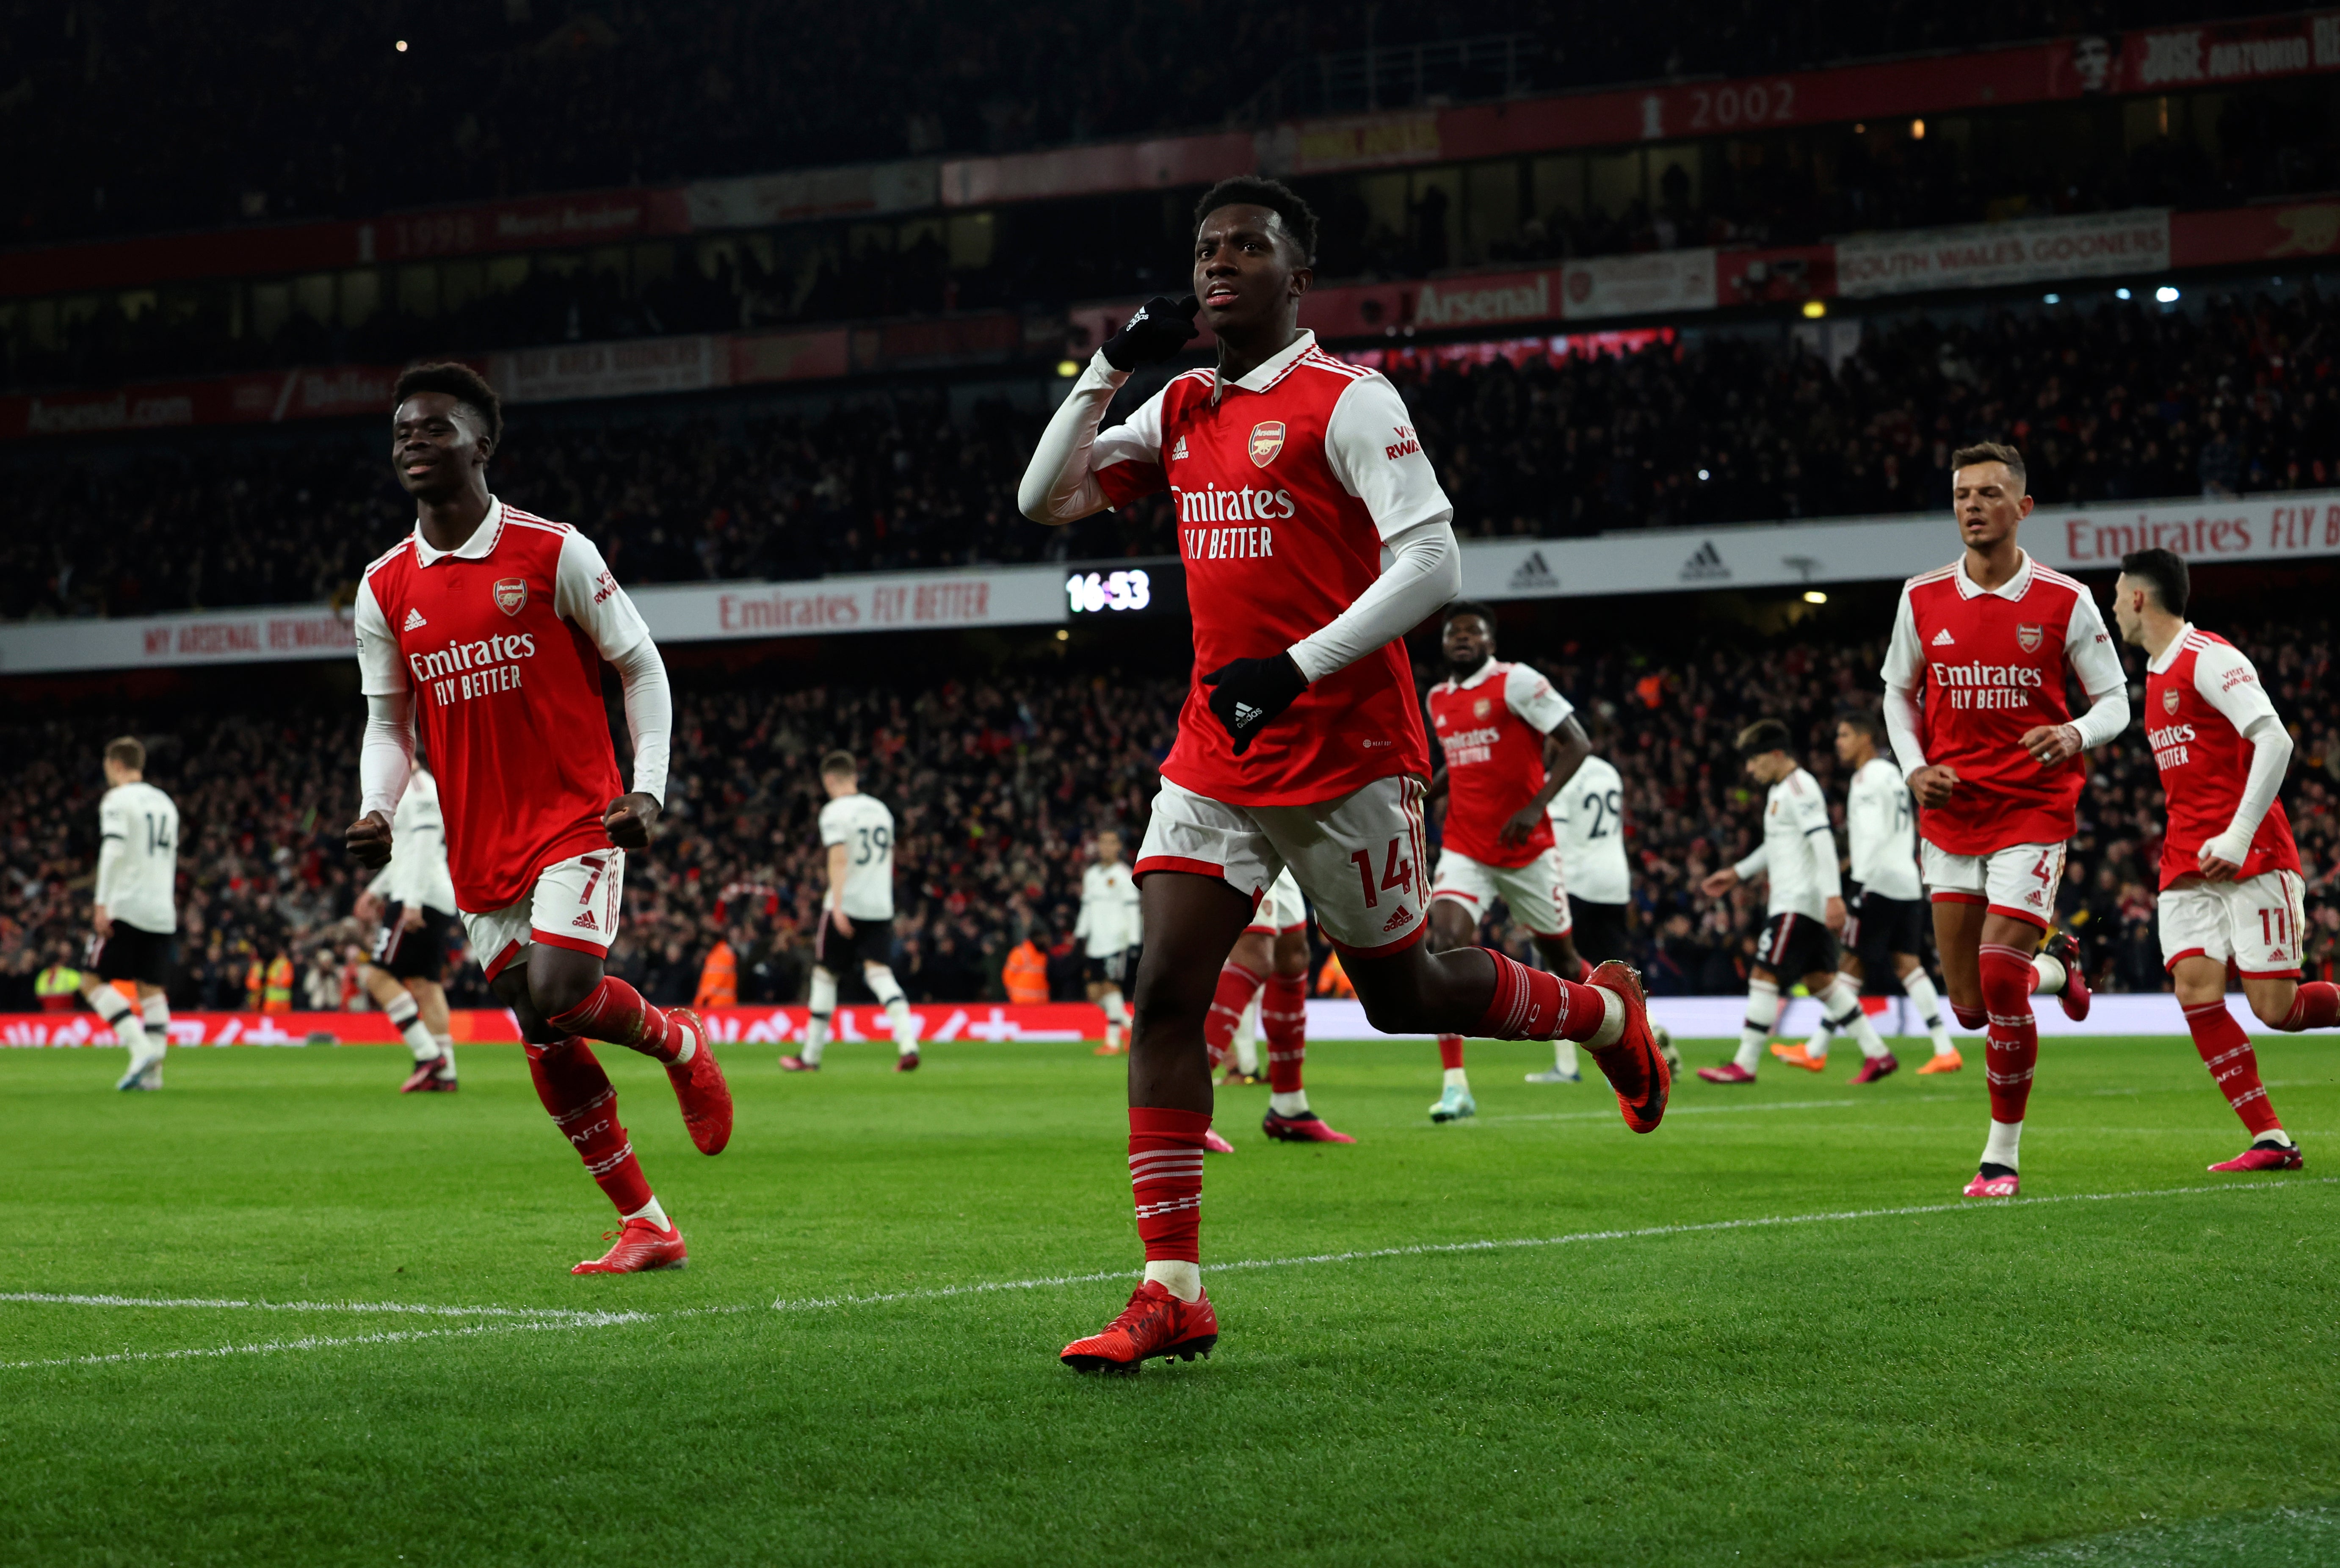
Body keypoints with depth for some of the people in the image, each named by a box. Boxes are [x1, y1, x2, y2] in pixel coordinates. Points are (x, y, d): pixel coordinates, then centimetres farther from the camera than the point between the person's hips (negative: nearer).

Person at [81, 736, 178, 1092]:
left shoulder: (117, 799, -4)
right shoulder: (165, 803, 19)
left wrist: (102, 903, -18)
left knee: (93, 981, -1)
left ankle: (141, 1048, -16)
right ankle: (152, 1071, -2)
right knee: (151, 989, 6)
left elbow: (113, 851, -16)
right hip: (161, 912, 7)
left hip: (125, 908, -7)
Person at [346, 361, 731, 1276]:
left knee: (558, 995, -23)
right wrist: (376, 812, -7)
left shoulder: (554, 554, -6)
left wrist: (648, 790, -11)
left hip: (577, 822, -5)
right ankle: (646, 1227, 14)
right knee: (543, 1039, 3)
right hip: (480, 850, 5)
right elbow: (387, 723, 12)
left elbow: (641, 669, 1)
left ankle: (681, 1042, 10)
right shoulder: (385, 590, 6)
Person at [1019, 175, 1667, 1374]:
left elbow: (1430, 564, -16)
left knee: (1401, 995, 8)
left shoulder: (1348, 402, -9)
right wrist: (1109, 369, 3)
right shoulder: (1184, 410, 12)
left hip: (1345, 755, -6)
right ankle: (1171, 1291, -9)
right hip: (1215, 755, 6)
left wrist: (1296, 667, -24)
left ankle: (1605, 1015, 38)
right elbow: (1046, 501, 15)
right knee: (1164, 994, -8)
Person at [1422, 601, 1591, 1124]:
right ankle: (1455, 1085, -21)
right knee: (1449, 942, -19)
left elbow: (1576, 744, -13)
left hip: (1527, 849, -4)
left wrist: (1536, 807, -23)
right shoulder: (1437, 700, 10)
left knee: (1561, 956, 11)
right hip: (1465, 851, 4)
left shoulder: (1516, 682, -10)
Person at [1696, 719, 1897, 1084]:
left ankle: (1744, 1065, -6)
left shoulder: (1799, 788, -13)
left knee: (1764, 976, -8)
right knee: (1820, 979, 10)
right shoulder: (1780, 790, 18)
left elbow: (1823, 841, -22)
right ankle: (1877, 1054, 11)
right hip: (1799, 901, 10)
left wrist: (1834, 896, -29)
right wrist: (1737, 873, 33)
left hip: (1798, 902, -10)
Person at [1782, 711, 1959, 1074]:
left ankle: (1817, 1050, 3)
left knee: (1853, 963, -3)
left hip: (1879, 882, -9)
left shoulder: (1868, 778, -9)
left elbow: (1873, 835, -18)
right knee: (1907, 964, 4)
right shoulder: (1893, 774, 20)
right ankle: (1945, 1050, -5)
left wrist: (1859, 885, -21)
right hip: (1908, 884, 9)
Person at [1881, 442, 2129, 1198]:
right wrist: (1914, 768, 0)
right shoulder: (1923, 598, 2)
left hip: (2033, 811, -3)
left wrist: (2075, 736, -21)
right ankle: (2057, 968, 40)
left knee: (1999, 982, -14)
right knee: (1971, 1006, 4)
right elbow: (1899, 690, 16)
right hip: (1951, 815, 3)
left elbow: (2114, 700, 1)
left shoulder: (2065, 602, -5)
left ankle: (2003, 1155, 1)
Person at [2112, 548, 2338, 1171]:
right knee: (2196, 991, -11)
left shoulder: (2210, 659, -10)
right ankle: (2271, 1139, -11)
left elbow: (2274, 741, -19)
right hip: (2187, 864, 8)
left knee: (2275, 1008, -11)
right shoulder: (2157, 674, 18)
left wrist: (2238, 837, -25)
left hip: (2251, 859, -8)